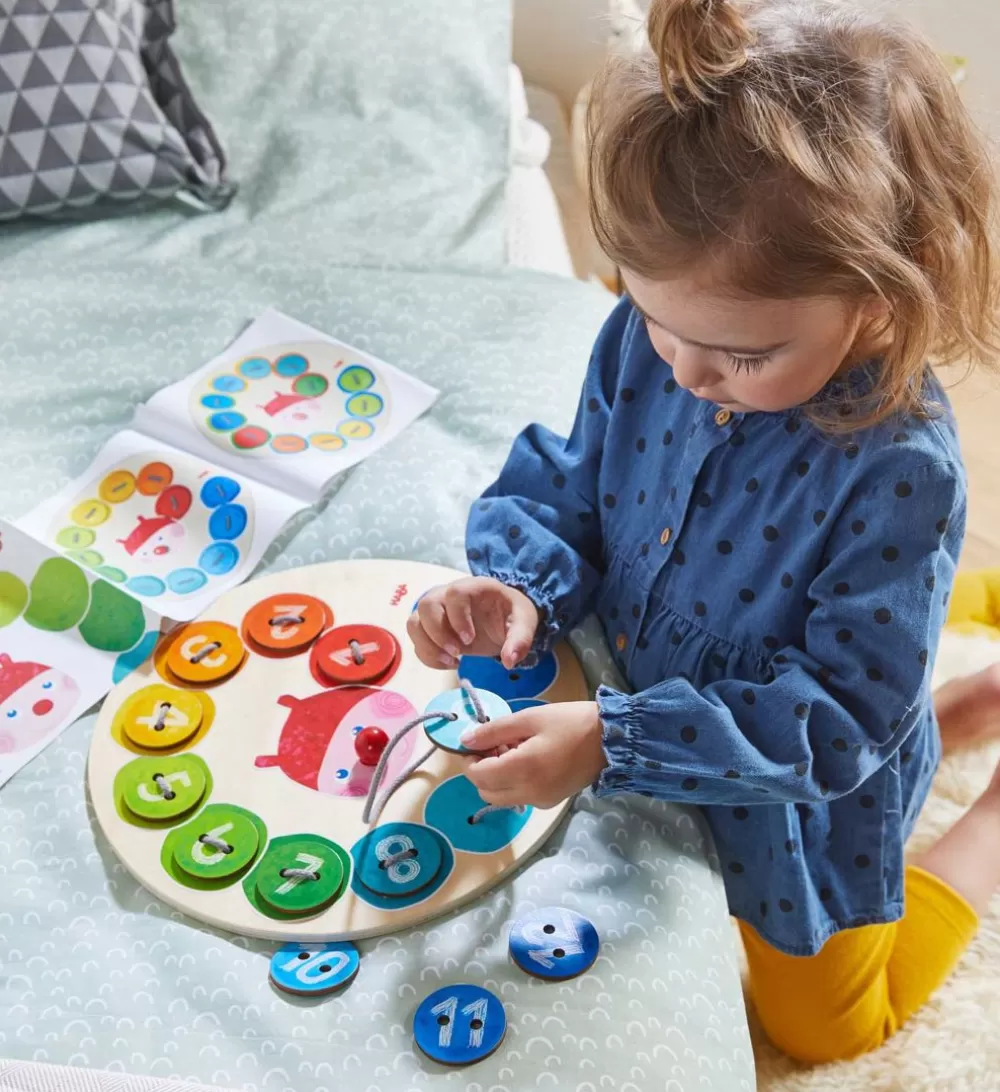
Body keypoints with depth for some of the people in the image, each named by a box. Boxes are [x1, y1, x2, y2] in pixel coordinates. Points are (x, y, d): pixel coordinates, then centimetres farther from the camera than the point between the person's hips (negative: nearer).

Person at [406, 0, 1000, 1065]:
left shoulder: (897, 469, -36)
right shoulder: (647, 339, -20)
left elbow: (834, 721, -30)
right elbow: (570, 485, -5)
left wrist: (614, 741, -39)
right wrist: (519, 587, -25)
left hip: (807, 787, -5)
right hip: (654, 698, 5)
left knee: (821, 1025, 22)